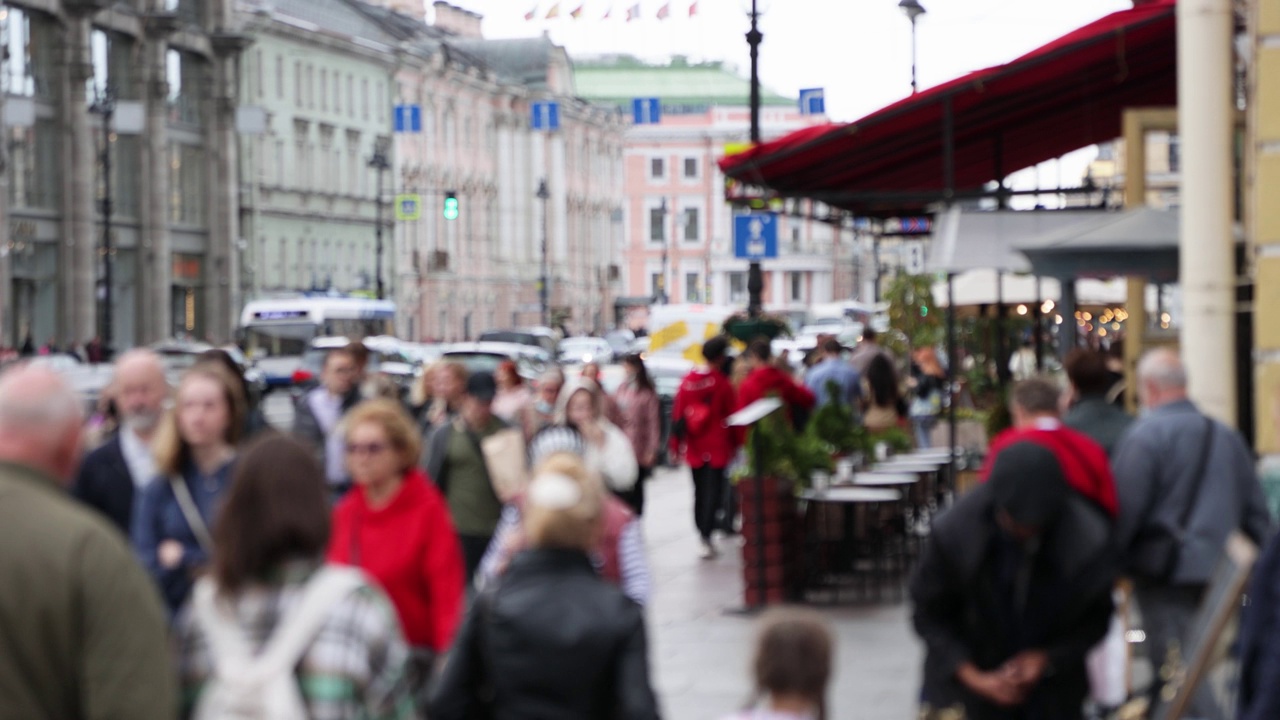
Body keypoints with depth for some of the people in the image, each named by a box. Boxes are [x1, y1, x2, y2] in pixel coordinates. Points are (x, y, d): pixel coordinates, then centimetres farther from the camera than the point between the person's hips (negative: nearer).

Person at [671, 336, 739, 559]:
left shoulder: (688, 381, 0)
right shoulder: (722, 383, -11)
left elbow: (677, 413, 2)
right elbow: (732, 415, -6)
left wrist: (676, 444, 9)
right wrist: (735, 443, 6)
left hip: (694, 447, 4)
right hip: (717, 447, -4)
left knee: (699, 491, 16)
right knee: (714, 490, -4)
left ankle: (702, 533, 22)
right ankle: (706, 535, -17)